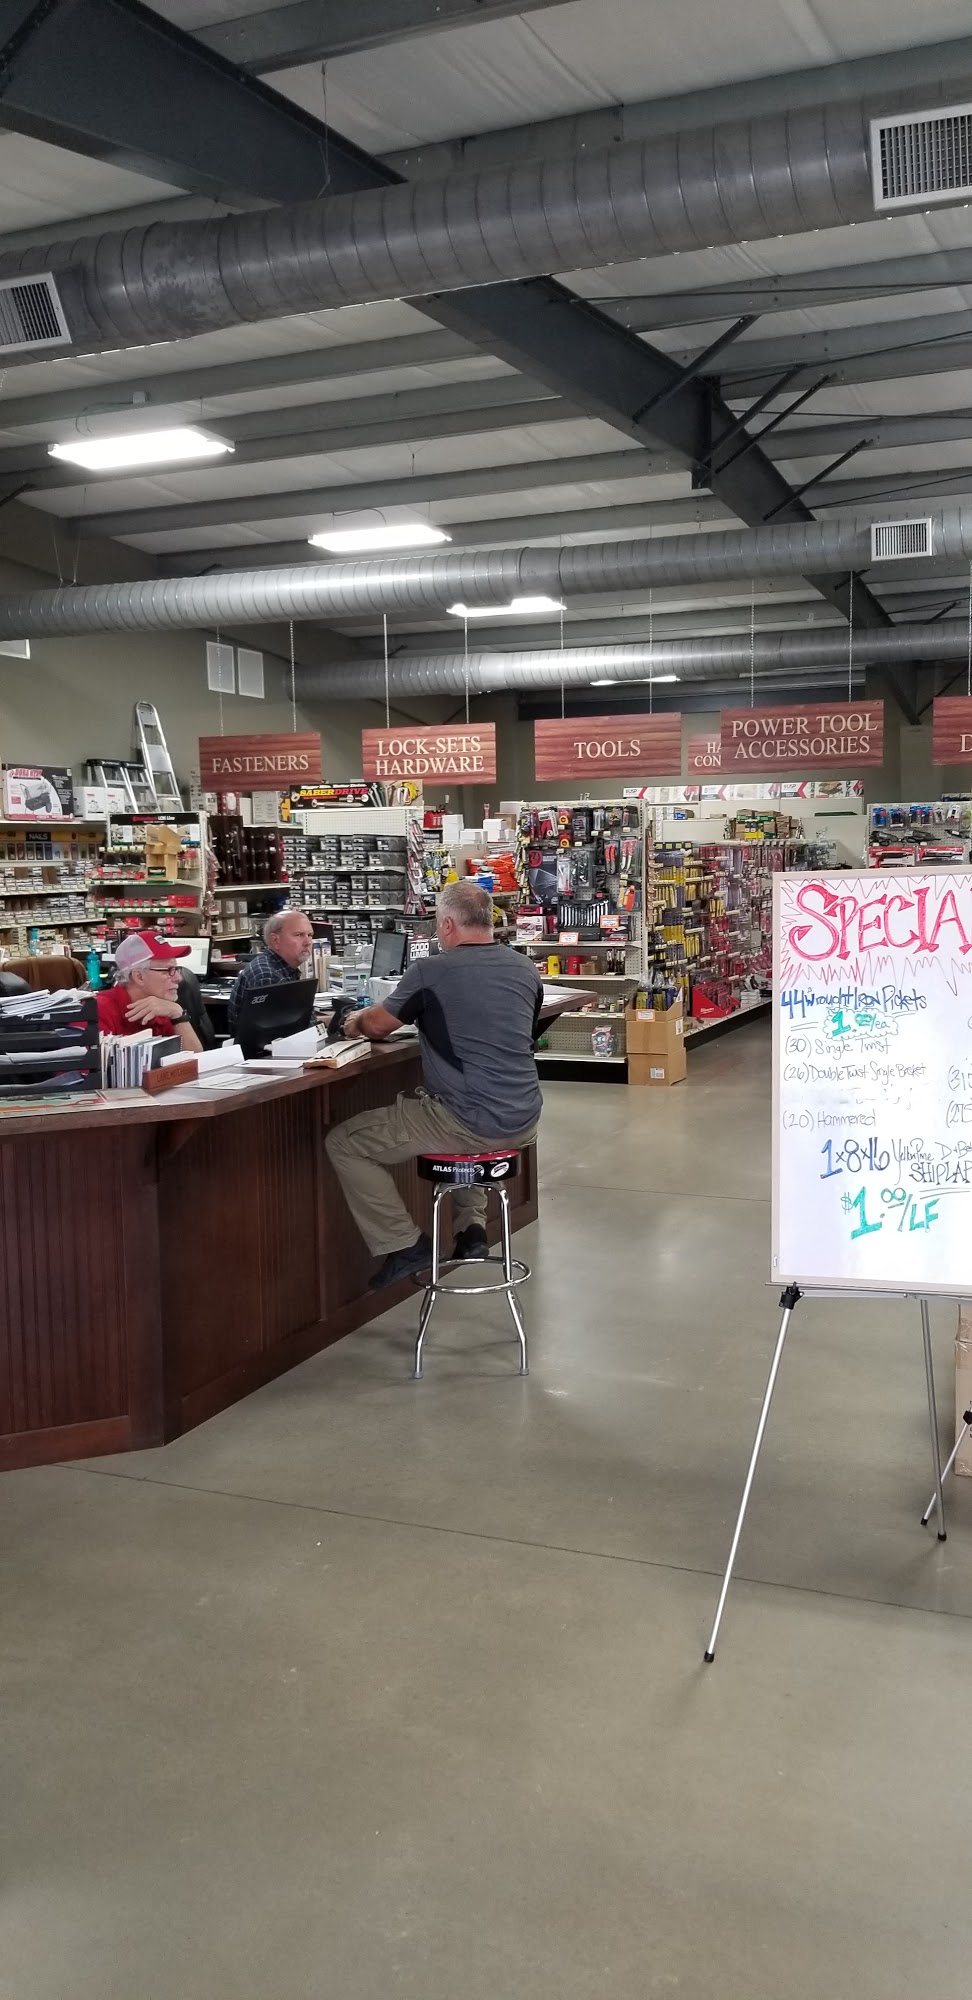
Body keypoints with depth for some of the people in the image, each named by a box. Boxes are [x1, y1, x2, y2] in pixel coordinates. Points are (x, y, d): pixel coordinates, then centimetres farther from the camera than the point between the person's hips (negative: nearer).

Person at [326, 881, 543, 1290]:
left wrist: (357, 1020, 28)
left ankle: (404, 1245, 7)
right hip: (524, 1124, 7)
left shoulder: (430, 972, -10)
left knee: (342, 1143, 8)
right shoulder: (526, 971, 7)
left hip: (469, 1126, -6)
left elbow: (377, 1027, 4)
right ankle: (471, 1226, 29)